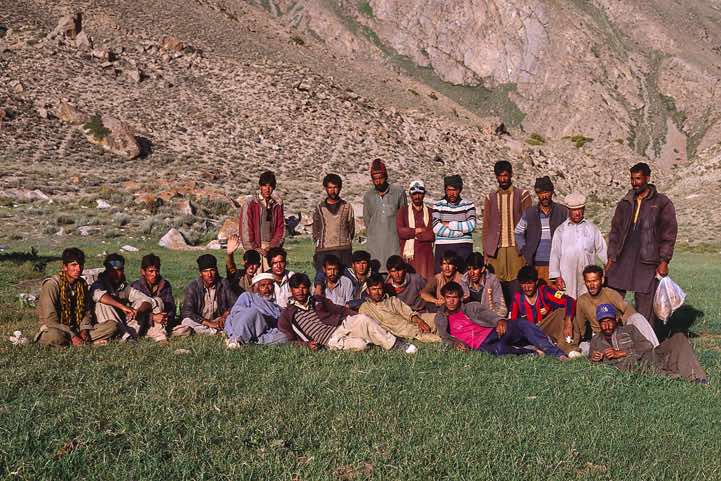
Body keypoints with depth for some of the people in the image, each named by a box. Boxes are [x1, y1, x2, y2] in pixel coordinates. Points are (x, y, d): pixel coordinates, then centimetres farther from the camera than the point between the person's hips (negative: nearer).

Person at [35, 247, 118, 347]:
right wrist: (72, 336, -25)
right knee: (55, 335, -43)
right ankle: (92, 342, -23)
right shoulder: (51, 285, -15)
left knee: (112, 326, -11)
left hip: (77, 328, 6)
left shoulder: (82, 284, 6)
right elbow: (50, 319, -20)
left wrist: (84, 330, -8)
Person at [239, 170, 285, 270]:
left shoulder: (277, 204, 12)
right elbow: (245, 228, -4)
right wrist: (254, 248, -8)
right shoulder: (250, 203, 0)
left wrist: (273, 246, -3)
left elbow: (281, 228, 11)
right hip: (255, 248, -3)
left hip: (271, 248, 3)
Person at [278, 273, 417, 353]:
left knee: (363, 319, -27)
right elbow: (290, 339, 7)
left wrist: (358, 320, 8)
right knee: (360, 345, -33)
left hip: (342, 326, 4)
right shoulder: (287, 315, 8)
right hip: (331, 340, -4)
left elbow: (340, 310, 21)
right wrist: (306, 343, -11)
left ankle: (396, 344, -20)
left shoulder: (317, 300, 19)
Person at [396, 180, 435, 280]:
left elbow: (434, 234, 0)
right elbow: (400, 231, -2)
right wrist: (419, 230, -3)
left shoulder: (430, 212, 12)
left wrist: (414, 235, -4)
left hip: (426, 254, 0)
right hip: (408, 253, 0)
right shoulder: (403, 211, 13)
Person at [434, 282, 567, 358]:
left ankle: (558, 354, -30)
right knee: (498, 350, -40)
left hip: (493, 332, 3)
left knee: (521, 324, -26)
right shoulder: (441, 318, 20)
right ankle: (533, 352, -23)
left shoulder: (472, 307, 19)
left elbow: (487, 314, 1)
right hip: (481, 344, -3)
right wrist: (455, 343, -16)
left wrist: (500, 320, -23)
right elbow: (444, 336, 9)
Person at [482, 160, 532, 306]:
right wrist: (486, 252, 4)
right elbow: (486, 227, 12)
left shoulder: (522, 195, 7)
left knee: (516, 286, -7)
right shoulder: (490, 198, 13)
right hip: (496, 250, 2)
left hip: (516, 249, -1)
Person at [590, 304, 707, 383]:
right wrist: (594, 359, -4)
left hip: (649, 359, 2)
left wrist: (621, 353, -7)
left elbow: (646, 345, 3)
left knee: (679, 338, -18)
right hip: (633, 370, -2)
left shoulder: (629, 330, 19)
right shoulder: (596, 341, 21)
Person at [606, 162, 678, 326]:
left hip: (648, 263, -4)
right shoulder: (625, 203, 14)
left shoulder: (662, 203, 1)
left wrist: (664, 261, -9)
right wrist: (611, 259, 9)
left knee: (645, 308, 0)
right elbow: (615, 231, 16)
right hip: (623, 261, 4)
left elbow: (669, 233, -2)